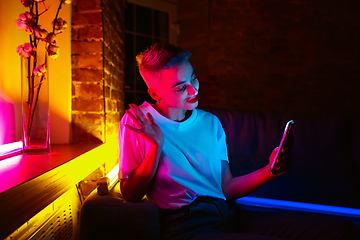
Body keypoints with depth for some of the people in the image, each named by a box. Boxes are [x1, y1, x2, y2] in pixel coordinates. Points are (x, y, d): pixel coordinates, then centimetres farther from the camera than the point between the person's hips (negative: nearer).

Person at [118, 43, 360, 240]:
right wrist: (158, 145, -12)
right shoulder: (137, 122, 1)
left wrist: (269, 170, -2)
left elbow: (226, 188, 14)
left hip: (229, 213, 6)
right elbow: (130, 194, -1)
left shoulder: (210, 122, 15)